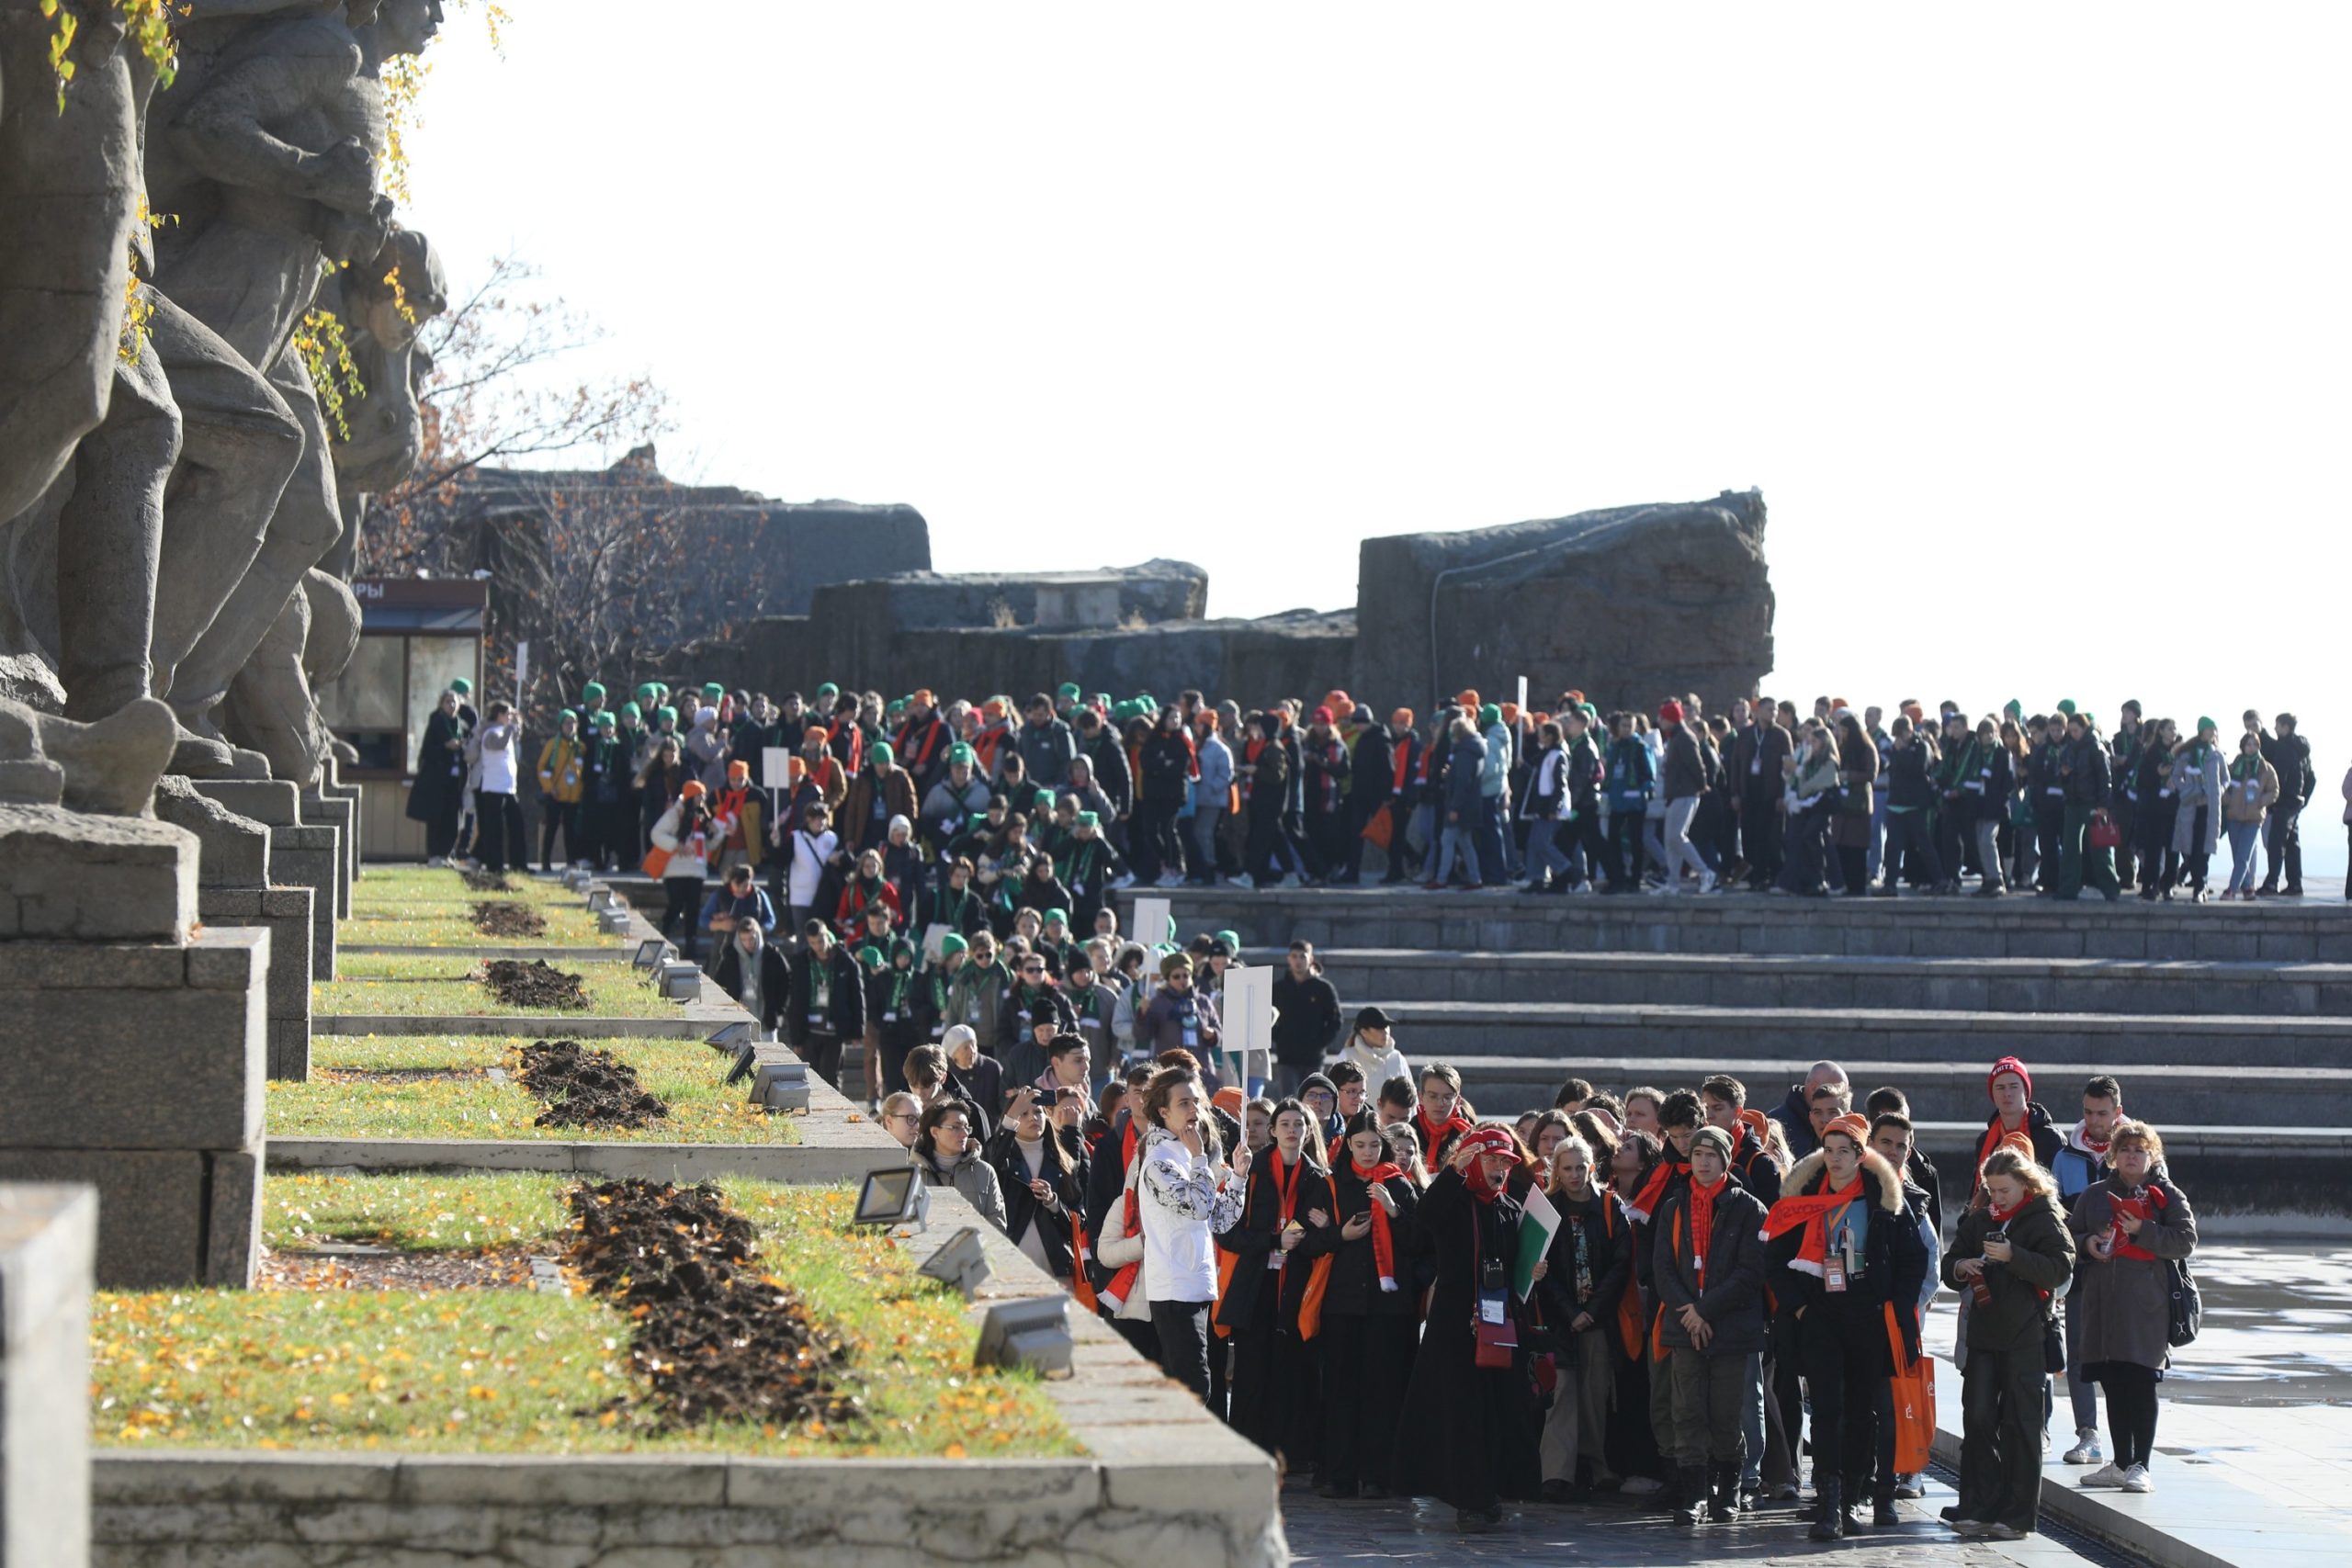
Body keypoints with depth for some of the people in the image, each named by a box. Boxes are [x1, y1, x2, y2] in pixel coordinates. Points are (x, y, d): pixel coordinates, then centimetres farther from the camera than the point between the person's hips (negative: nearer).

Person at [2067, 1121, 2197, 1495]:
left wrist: (2141, 1231, -16)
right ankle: (2121, 1463, 16)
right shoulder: (2095, 1195, 15)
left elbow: (2186, 1240, -7)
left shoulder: (2168, 1196, 3)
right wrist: (2087, 1244, -5)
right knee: (2113, 1386, 8)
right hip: (2102, 1302, 4)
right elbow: (2069, 1235, 17)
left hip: (2147, 1306, -4)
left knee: (2141, 1385, -7)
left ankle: (2140, 1465, -4)